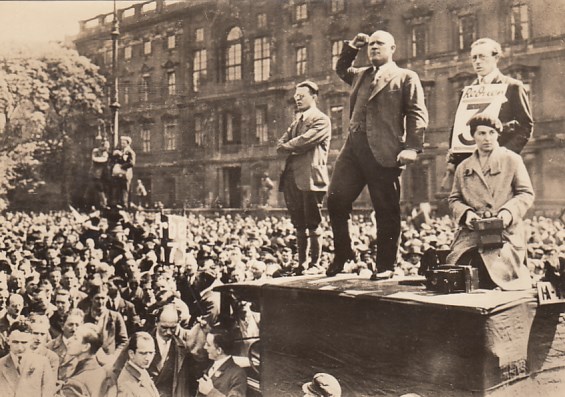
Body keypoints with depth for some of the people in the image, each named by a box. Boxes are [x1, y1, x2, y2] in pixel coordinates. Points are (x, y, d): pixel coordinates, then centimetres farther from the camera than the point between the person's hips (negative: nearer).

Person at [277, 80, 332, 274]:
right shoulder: (296, 121, 23)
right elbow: (281, 144, 12)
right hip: (293, 178, 8)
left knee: (313, 225, -3)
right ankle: (301, 264, 16)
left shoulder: (321, 120, -2)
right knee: (299, 225, 10)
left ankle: (315, 264, 2)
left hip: (310, 177, -7)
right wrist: (294, 147, -6)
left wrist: (288, 146, 0)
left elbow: (304, 141, -16)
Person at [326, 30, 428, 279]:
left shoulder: (406, 78, 6)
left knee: (386, 210, -1)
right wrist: (352, 47, 28)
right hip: (353, 146, 6)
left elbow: (417, 115, -3)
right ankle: (342, 254, 18)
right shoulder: (361, 75, 24)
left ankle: (385, 266, 9)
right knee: (336, 199, 1)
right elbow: (341, 69, 45)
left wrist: (412, 148, -15)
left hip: (384, 152, -6)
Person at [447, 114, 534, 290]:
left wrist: (509, 211, -15)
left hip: (505, 233, -3)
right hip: (471, 233, 3)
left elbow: (526, 194, 4)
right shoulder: (463, 167, 19)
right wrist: (466, 212, -5)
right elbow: (454, 199, 18)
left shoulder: (512, 160, 9)